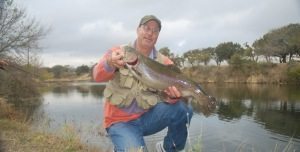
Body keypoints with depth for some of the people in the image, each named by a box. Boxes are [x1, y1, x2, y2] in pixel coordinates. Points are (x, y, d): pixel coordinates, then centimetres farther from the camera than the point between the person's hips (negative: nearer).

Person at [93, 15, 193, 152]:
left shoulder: (164, 62, -2)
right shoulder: (117, 52, -6)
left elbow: (172, 88, -10)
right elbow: (98, 76, -22)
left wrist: (173, 96, -34)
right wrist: (110, 64, -44)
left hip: (148, 117, 3)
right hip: (120, 122, -2)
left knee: (181, 109, -20)